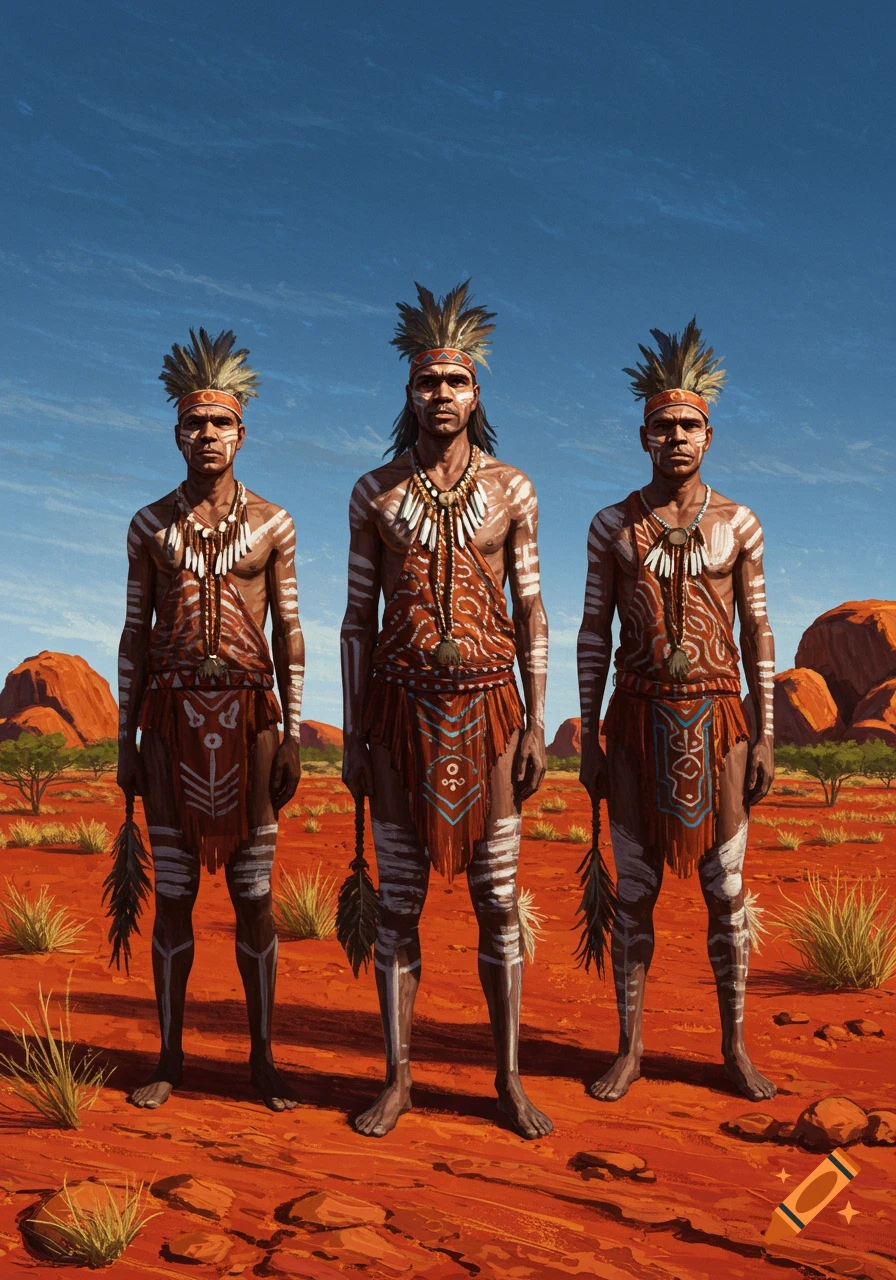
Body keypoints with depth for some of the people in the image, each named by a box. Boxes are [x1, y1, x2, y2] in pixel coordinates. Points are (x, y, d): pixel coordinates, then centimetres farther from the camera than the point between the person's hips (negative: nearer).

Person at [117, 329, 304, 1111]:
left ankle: (262, 1055, 14)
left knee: (253, 895, 2)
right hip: (172, 716, 1)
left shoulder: (271, 524, 6)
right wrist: (127, 739, 4)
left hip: (248, 716, -1)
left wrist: (293, 736, 0)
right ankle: (170, 1057, 16)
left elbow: (288, 633, 6)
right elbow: (135, 634, 9)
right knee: (173, 894, 4)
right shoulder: (151, 525, 9)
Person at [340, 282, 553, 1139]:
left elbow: (530, 612, 5)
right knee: (398, 900, 4)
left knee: (497, 901, 4)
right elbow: (359, 618, 5)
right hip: (402, 709, 0)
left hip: (487, 706, 0)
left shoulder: (511, 489, 4)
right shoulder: (375, 492, 4)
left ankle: (509, 1078, 17)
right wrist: (353, 737, 1)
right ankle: (397, 1079, 17)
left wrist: (536, 724, -2)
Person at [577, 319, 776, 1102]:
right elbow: (594, 633, 5)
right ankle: (630, 1049, 16)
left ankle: (735, 1046, 18)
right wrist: (589, 737, 0)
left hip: (717, 719, 0)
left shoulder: (738, 524, 6)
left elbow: (757, 631, 6)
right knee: (634, 890, 4)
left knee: (726, 889, 4)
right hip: (638, 720, 0)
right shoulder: (613, 526, 5)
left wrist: (766, 737, 1)